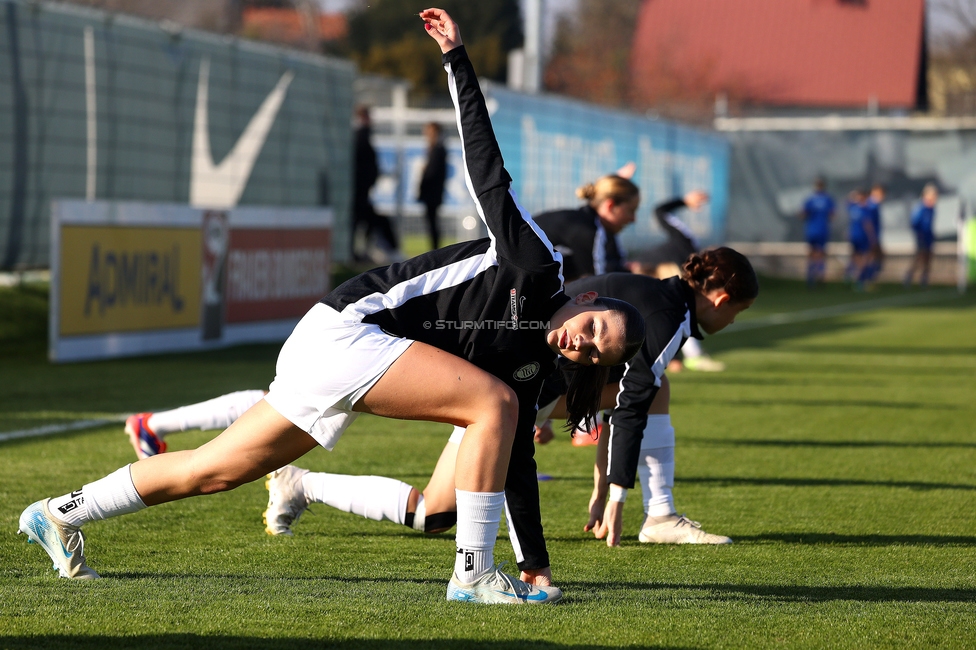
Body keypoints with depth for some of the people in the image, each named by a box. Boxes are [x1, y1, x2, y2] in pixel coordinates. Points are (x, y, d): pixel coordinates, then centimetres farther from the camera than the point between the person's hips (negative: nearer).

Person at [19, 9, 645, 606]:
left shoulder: (534, 365, 10)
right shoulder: (536, 262, -9)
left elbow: (517, 461, 12)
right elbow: (485, 164, -7)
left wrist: (538, 563, 8)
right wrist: (456, 58, -7)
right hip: (346, 328, -8)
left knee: (215, 469, 10)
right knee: (494, 402, -18)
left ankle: (62, 514, 19)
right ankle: (474, 572, -16)